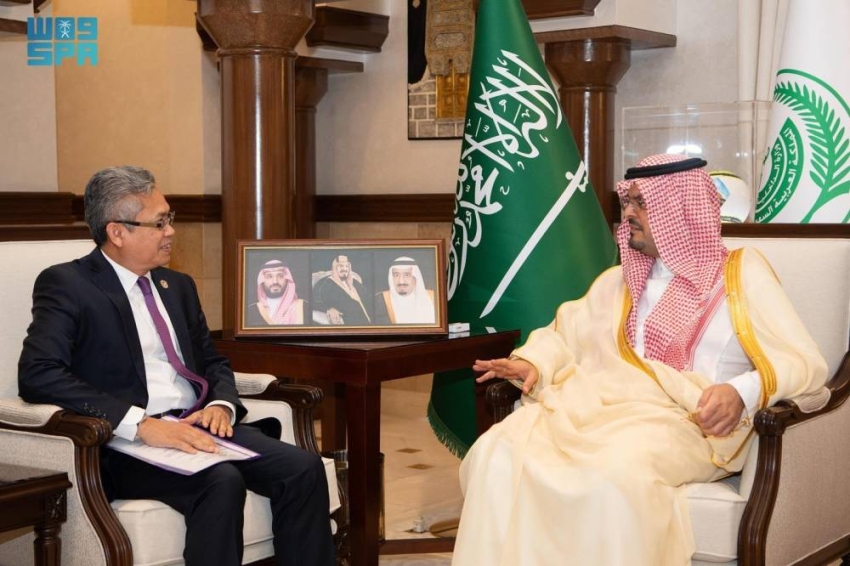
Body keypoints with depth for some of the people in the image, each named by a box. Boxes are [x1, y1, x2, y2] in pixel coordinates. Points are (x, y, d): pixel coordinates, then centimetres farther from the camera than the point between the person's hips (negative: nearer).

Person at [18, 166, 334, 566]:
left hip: (198, 428, 7)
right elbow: (37, 374, -16)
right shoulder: (66, 285, -2)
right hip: (127, 444, -6)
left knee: (304, 468, -17)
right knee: (222, 482, -33)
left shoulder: (178, 286, 20)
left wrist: (222, 405, -2)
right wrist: (141, 424, -25)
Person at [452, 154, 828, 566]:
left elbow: (804, 362, 0)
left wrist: (742, 392, -21)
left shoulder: (742, 274, 8)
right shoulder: (619, 281, 24)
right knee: (498, 454, -25)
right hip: (602, 405, 5)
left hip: (685, 421, -4)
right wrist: (533, 364, 5)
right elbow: (562, 333, 29)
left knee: (613, 477, -39)